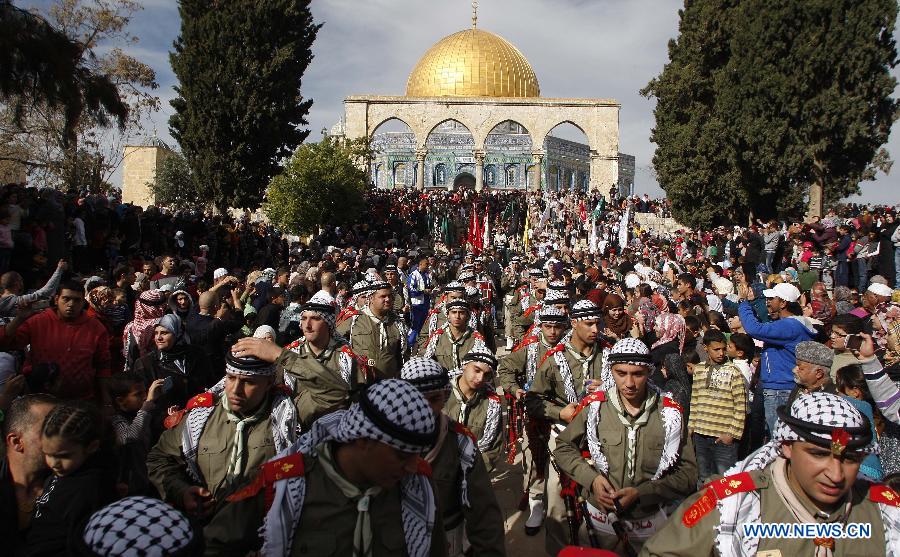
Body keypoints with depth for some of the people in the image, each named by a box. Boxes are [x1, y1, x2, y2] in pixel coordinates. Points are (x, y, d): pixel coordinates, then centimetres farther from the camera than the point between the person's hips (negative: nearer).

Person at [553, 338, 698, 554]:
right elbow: (563, 447, 2)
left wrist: (641, 492, -19)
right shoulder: (595, 406, -10)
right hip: (600, 516, 0)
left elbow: (688, 472, -7)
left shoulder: (669, 413, -10)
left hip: (649, 519, 0)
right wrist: (591, 477, -15)